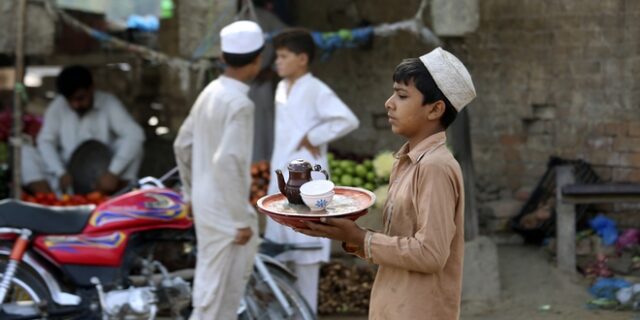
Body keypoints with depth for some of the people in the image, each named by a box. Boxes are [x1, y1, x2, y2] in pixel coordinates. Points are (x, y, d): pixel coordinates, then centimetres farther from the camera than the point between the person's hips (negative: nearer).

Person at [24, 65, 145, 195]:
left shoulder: (108, 103, -9)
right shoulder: (58, 106, -3)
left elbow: (135, 134, -23)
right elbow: (45, 141, -7)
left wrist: (113, 172, -32)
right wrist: (61, 173, -24)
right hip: (69, 178, 2)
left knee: (130, 145, -26)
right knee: (26, 152, -18)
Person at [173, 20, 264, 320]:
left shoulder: (210, 93, 6)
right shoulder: (239, 103, -21)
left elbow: (183, 146, 14)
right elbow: (227, 163, -27)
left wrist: (192, 193, 23)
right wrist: (242, 220, -22)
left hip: (206, 202, 9)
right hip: (225, 209, -9)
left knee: (239, 266, 22)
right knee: (214, 287, 1)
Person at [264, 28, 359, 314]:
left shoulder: (316, 90, -13)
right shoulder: (282, 88, 12)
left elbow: (348, 120, -25)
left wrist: (312, 138, -17)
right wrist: (274, 173, 14)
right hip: (281, 178, 8)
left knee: (305, 248, -1)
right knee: (280, 244, 13)